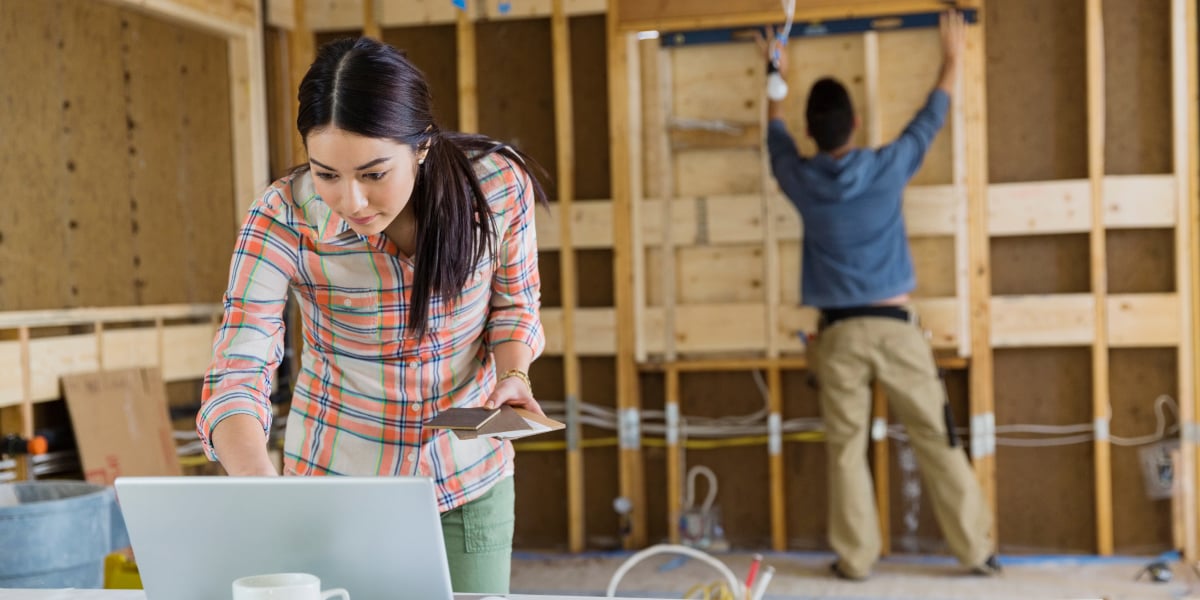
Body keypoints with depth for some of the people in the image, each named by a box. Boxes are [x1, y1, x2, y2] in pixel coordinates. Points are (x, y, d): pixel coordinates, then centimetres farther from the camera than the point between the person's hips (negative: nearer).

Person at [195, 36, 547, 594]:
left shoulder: (498, 182, -19)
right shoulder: (282, 220, -23)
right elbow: (235, 379, -27)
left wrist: (513, 372, -19)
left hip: (471, 480, 1)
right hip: (338, 484, -1)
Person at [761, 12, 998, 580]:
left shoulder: (801, 180, -1)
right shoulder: (886, 167, -5)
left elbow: (777, 141, 21)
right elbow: (929, 120, 12)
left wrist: (777, 79, 36)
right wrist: (953, 59, 28)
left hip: (838, 333, 1)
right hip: (894, 325, -1)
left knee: (846, 448, 8)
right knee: (937, 439, 5)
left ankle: (855, 558, 11)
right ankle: (977, 550, 11)